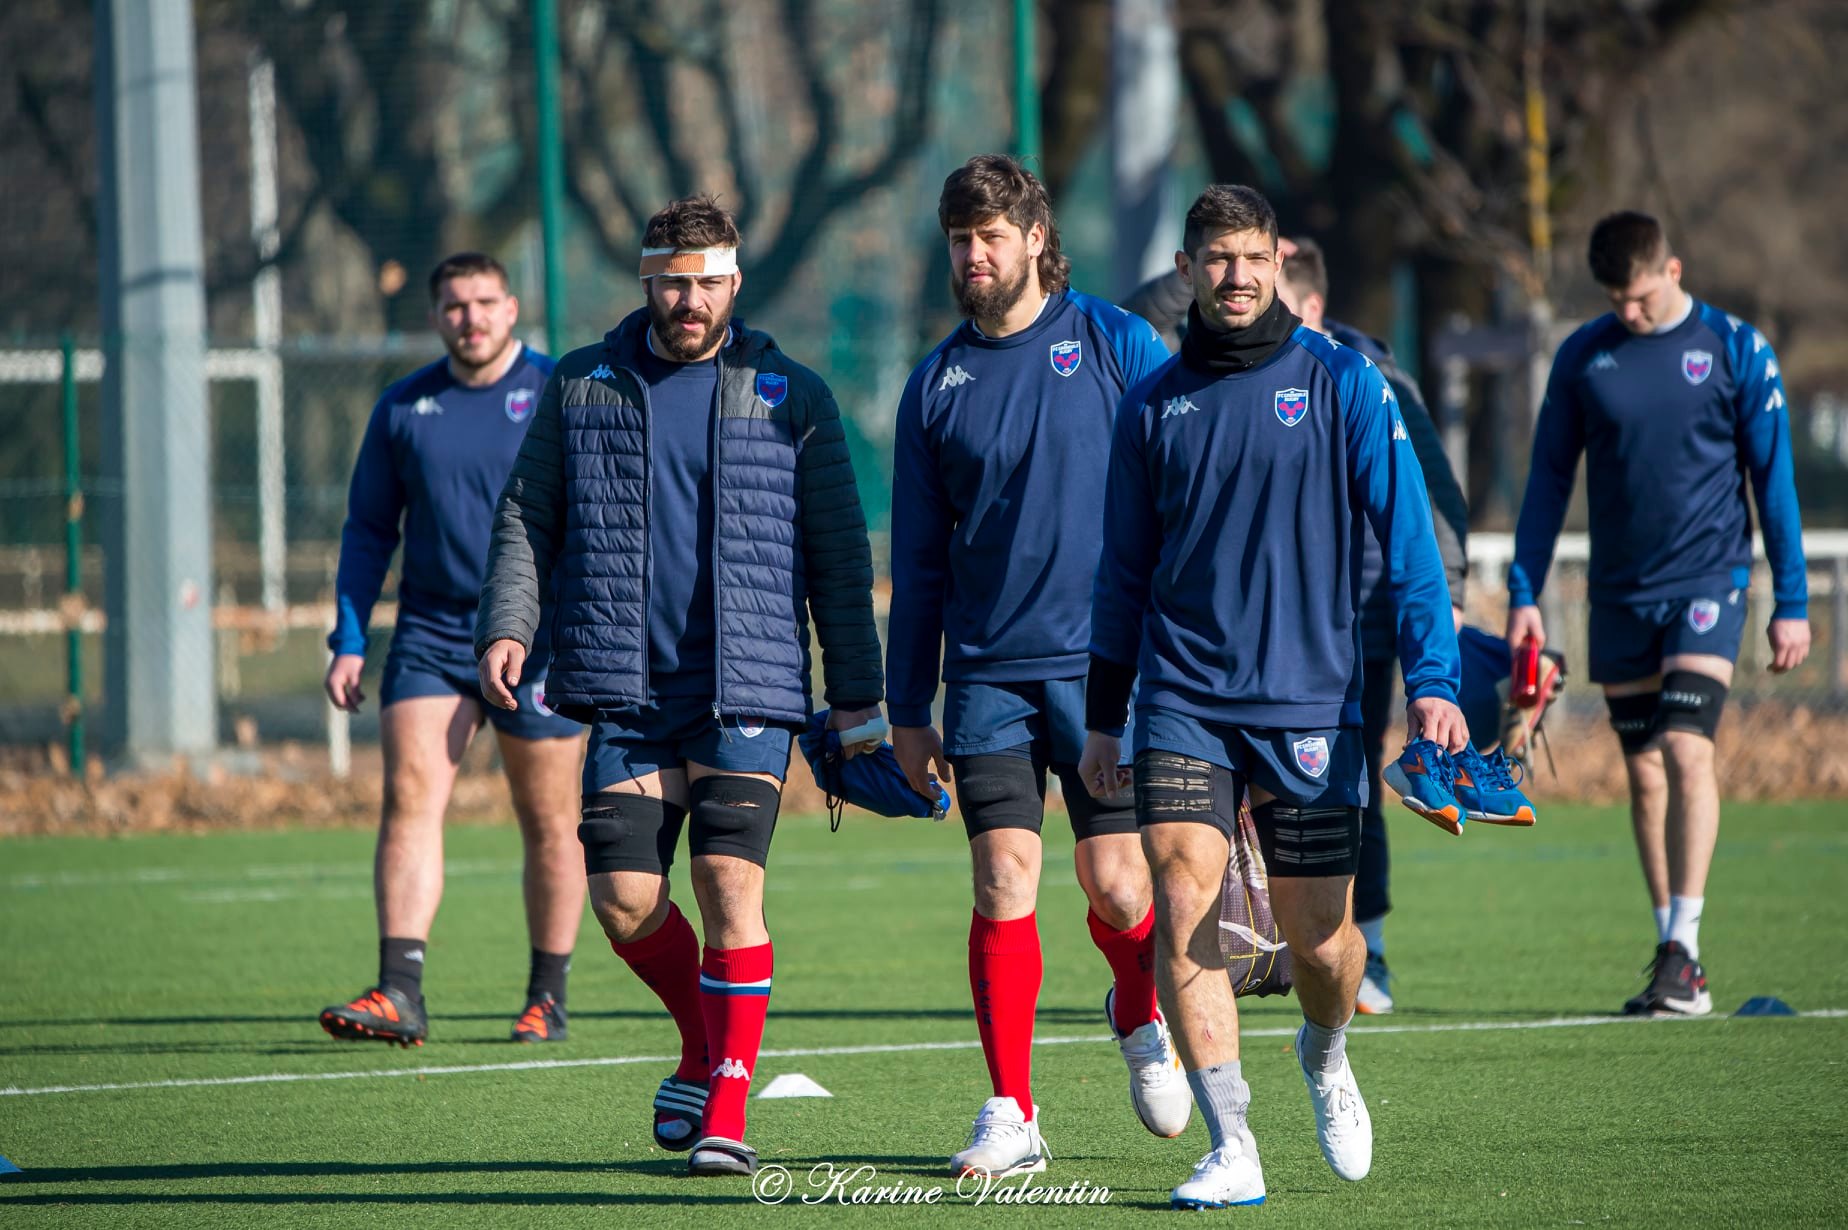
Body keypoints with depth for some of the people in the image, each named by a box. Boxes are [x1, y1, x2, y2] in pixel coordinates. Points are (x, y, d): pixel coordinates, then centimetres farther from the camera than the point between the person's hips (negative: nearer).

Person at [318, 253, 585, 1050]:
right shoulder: (403, 409, 8)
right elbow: (368, 529, 14)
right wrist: (349, 641, 6)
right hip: (429, 633, 2)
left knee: (549, 823, 4)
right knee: (410, 796, -13)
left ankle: (547, 999, 17)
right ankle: (400, 993, -19)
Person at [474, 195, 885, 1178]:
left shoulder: (790, 397, 5)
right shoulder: (580, 388, 10)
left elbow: (839, 557, 7)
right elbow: (526, 517, 13)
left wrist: (858, 697, 3)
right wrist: (507, 623, -4)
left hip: (748, 690, -2)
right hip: (626, 690, 2)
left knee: (730, 884, -13)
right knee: (624, 898, -2)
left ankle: (725, 1116, -6)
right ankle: (704, 1042, 27)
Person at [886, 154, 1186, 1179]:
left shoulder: (1116, 346, 1)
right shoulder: (936, 384, 9)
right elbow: (918, 560, 13)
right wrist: (906, 709, 10)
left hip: (1106, 666, -2)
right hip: (989, 672, 2)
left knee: (1117, 888, -3)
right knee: (1002, 883, -8)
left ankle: (1141, 1018, 30)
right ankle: (1011, 1116, -2)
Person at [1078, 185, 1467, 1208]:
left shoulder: (1342, 383, -1)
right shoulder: (1153, 404, 7)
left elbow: (1406, 537, -3)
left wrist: (1431, 680, -13)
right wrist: (1102, 715, 16)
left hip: (1311, 701, -1)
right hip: (1183, 699, 2)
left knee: (1321, 942, 3)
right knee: (1181, 905, -16)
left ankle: (1325, 1056, 38)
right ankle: (1232, 1150, -14)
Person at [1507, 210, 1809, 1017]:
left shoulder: (1736, 350, -1)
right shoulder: (1583, 358, 5)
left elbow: (1773, 478, 2)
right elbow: (1549, 478, 11)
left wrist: (1791, 601, 1)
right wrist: (1524, 592, 5)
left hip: (1708, 578, -3)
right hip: (1619, 591, 3)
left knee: (1686, 749, -17)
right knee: (1644, 771, 5)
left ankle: (1685, 949, -16)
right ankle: (1670, 954, 12)